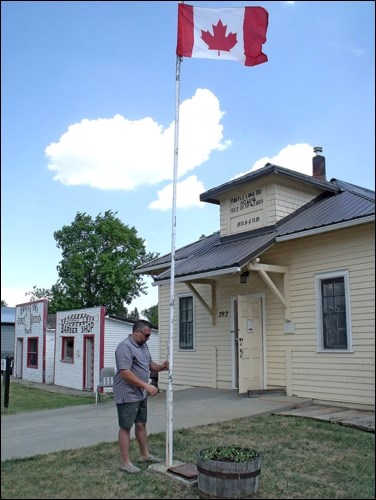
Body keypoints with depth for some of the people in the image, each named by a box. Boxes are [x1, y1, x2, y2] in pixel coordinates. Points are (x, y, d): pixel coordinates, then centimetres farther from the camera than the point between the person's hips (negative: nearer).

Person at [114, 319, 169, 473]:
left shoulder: (143, 345, 9)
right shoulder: (125, 347, -21)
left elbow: (149, 364, 19)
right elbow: (125, 373, -28)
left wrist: (161, 367, -3)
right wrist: (146, 385, -28)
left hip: (141, 394, 9)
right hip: (127, 395, -9)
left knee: (141, 424, 18)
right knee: (125, 427, 0)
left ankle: (145, 454, 31)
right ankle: (125, 462, 8)